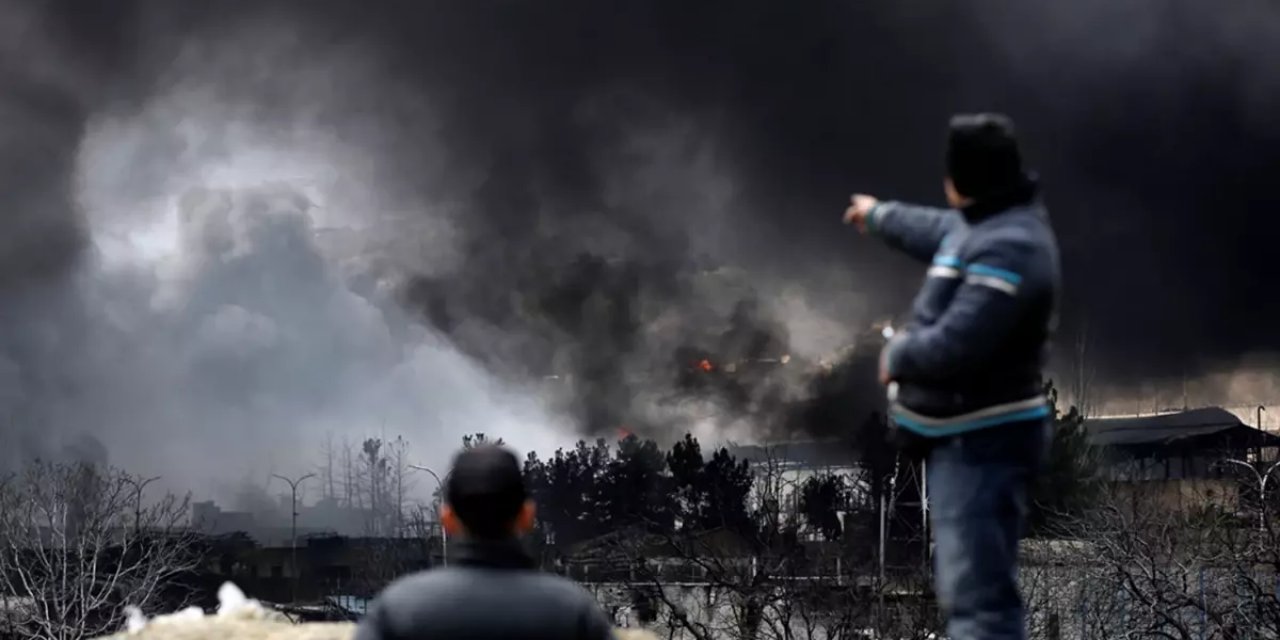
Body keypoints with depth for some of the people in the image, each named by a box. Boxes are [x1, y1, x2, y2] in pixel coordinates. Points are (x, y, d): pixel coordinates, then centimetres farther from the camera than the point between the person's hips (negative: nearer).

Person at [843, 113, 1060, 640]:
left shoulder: (1008, 249, -24)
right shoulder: (989, 224, 9)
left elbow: (953, 346, -29)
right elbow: (935, 230, 34)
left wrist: (894, 356, -8)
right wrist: (878, 215, 51)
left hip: (983, 444, -11)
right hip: (967, 438, 11)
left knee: (978, 596, -17)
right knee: (965, 584, 20)